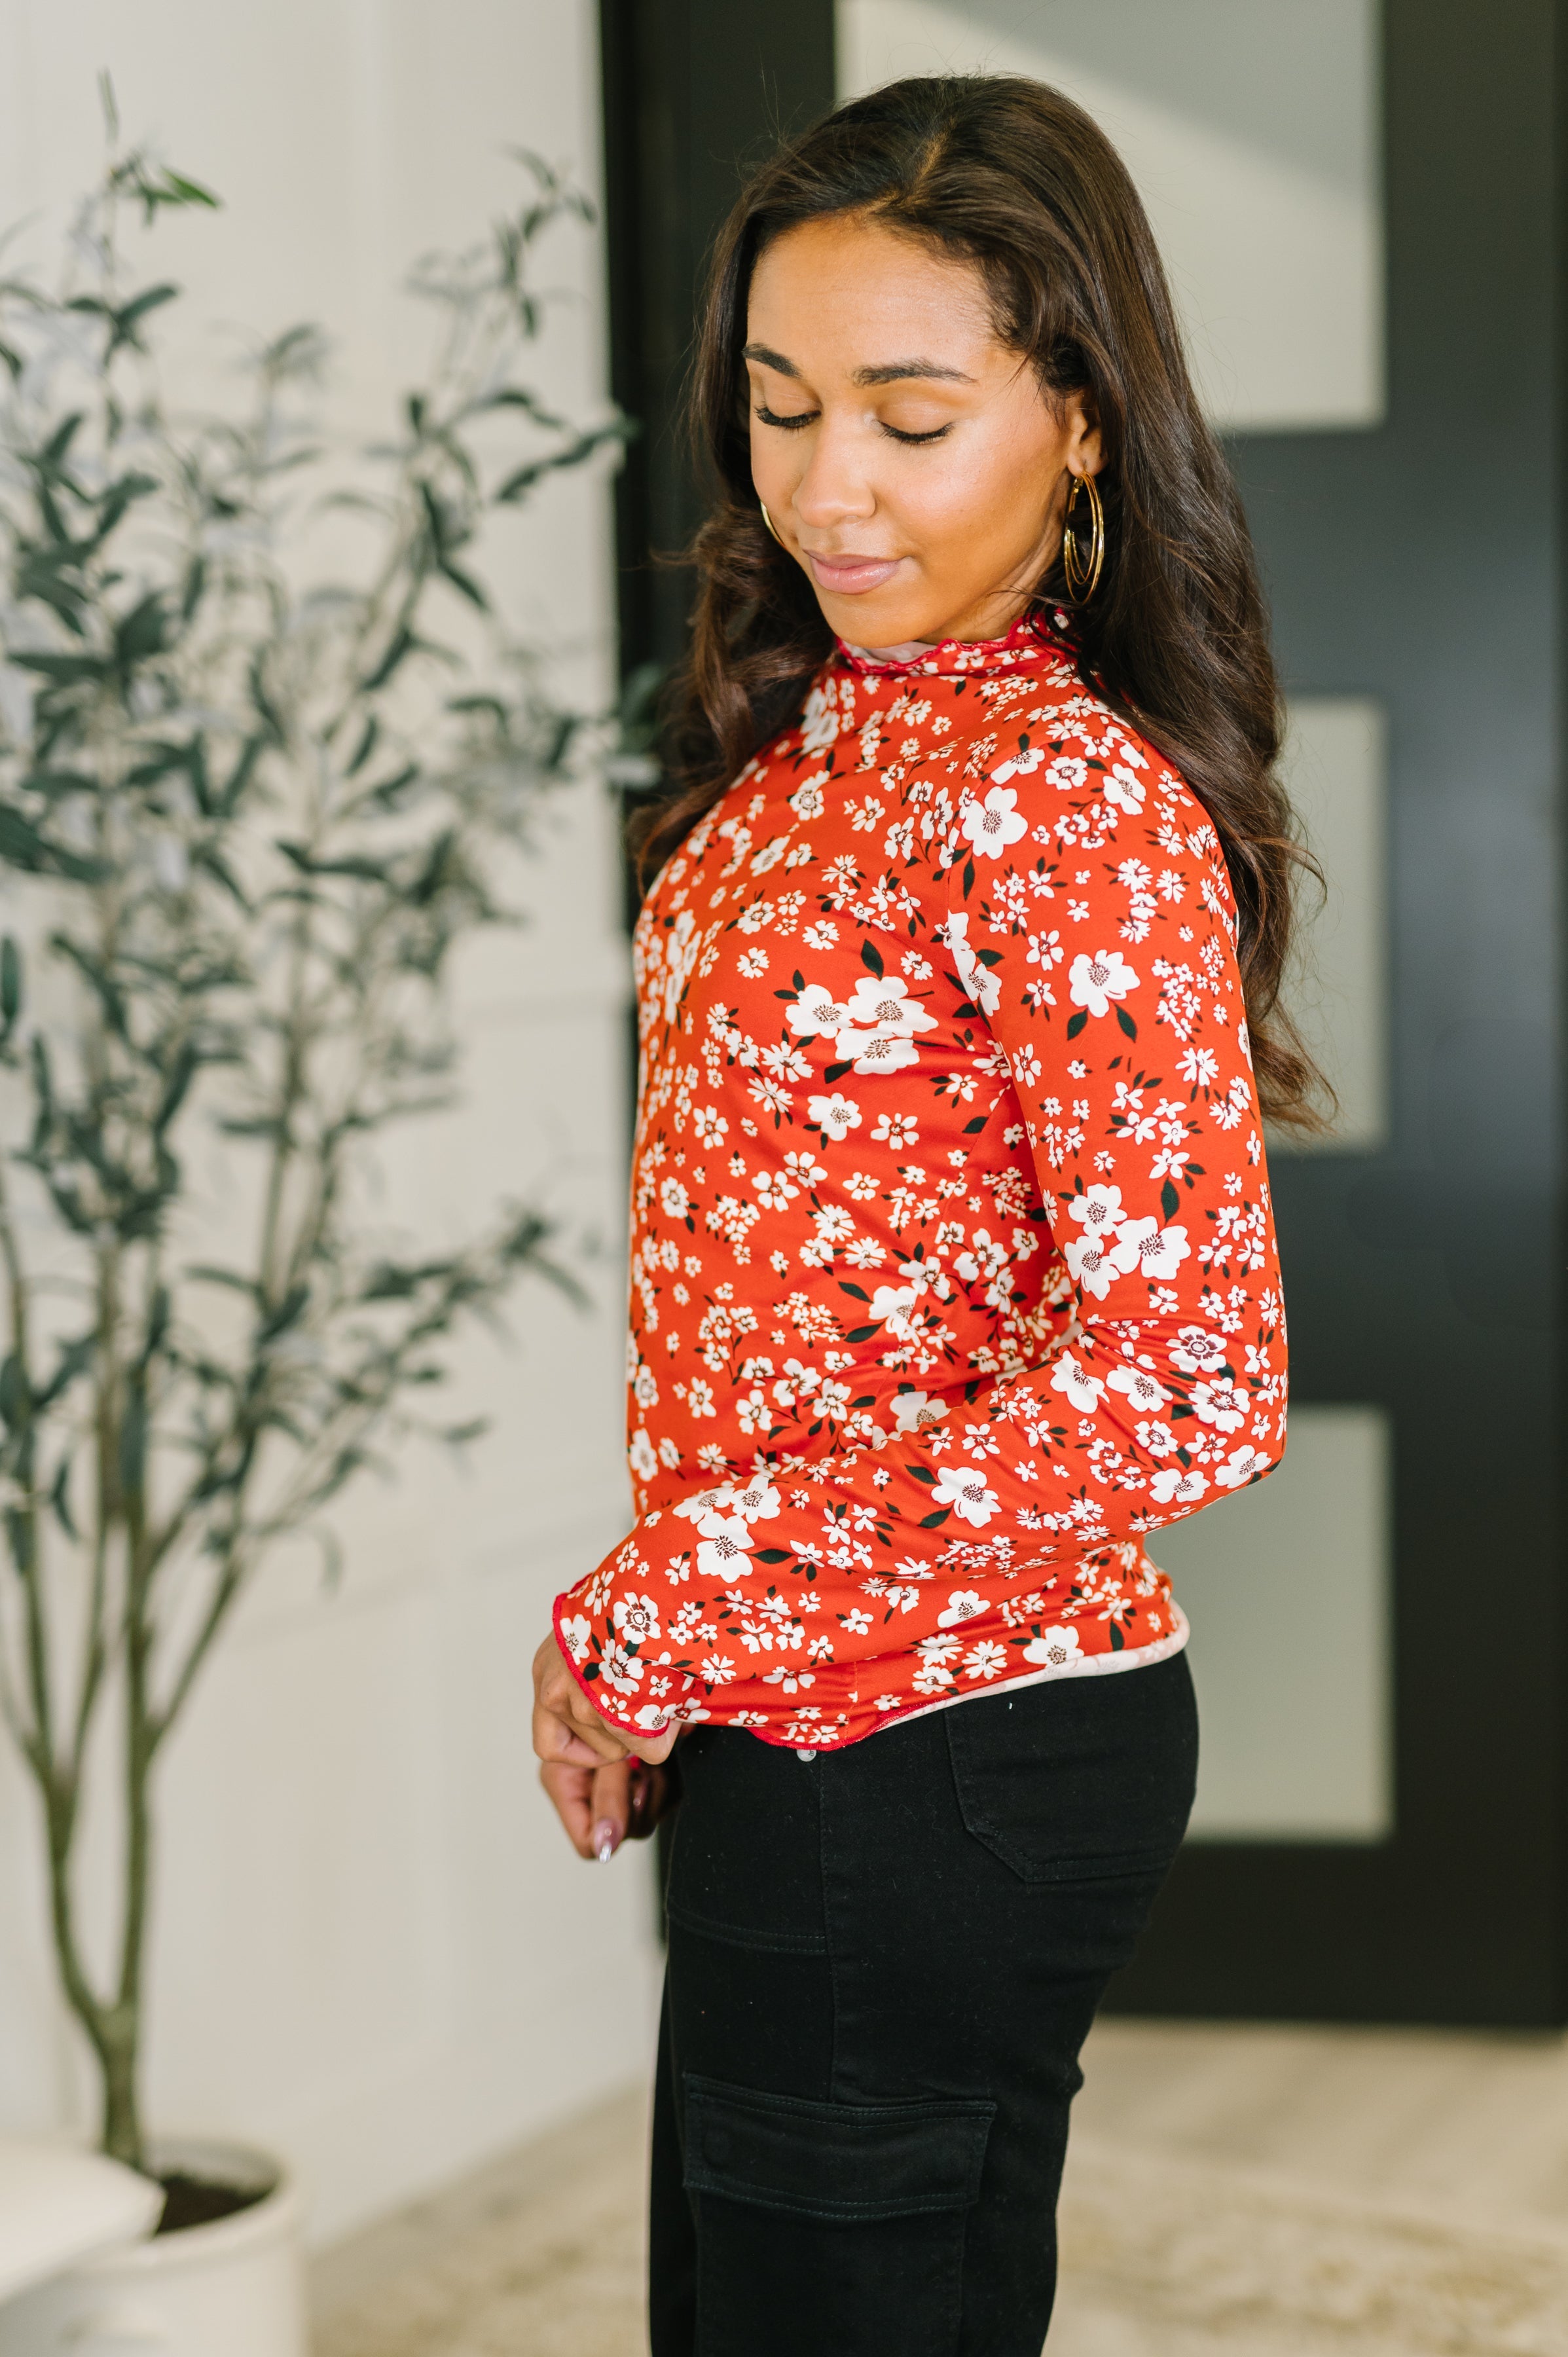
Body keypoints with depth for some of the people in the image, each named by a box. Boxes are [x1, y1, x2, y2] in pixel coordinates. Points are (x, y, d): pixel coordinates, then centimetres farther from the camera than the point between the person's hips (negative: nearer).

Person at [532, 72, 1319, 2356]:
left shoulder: (1072, 802, -18)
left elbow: (1183, 1389, -24)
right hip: (809, 1736, 8)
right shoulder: (817, 733, 8)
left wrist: (659, 1620, -18)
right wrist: (660, 1665, 5)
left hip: (928, 1761, -8)